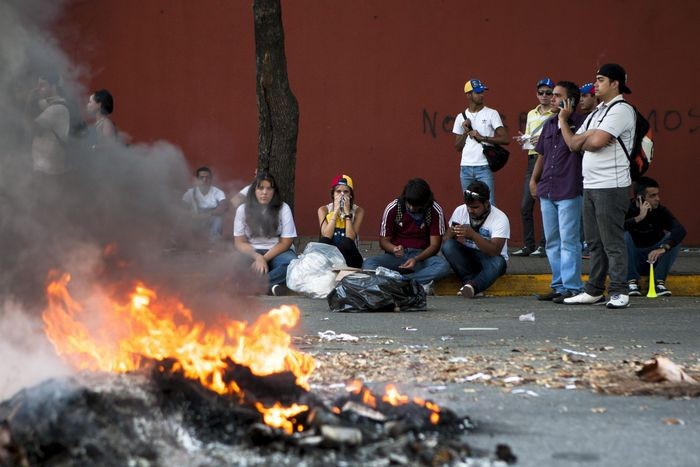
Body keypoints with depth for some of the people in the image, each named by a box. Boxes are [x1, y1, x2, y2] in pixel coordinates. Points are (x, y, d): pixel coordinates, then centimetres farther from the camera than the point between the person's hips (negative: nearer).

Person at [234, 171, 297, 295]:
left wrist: (264, 259, -21)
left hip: (277, 252, 0)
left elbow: (286, 242, -7)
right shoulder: (243, 209, 0)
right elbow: (239, 242, -4)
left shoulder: (283, 208, -3)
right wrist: (257, 257, -23)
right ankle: (271, 285, -35)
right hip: (252, 253, 0)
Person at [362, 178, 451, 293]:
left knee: (443, 266, -35)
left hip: (422, 256, -1)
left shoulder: (435, 211, -9)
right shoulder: (392, 208, -7)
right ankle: (419, 283, -40)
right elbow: (384, 240, 0)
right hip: (396, 256, 1)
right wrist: (394, 249, -23)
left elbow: (434, 245, -8)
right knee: (368, 264, -30)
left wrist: (416, 259, -26)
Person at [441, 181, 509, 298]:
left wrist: (473, 235, -38)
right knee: (448, 246, -27)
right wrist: (453, 233, -26)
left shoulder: (500, 218, -16)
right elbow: (445, 240, -2)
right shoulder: (460, 211, -3)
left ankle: (471, 286, -56)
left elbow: (495, 251, -27)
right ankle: (470, 281, -34)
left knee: (498, 262, -39)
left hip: (489, 259, -3)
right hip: (466, 257, 3)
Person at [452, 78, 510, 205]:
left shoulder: (491, 114, 2)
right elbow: (458, 147, 13)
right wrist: (466, 132, -3)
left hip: (484, 167, -4)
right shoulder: (461, 117, 12)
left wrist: (482, 137, -12)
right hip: (465, 167, 4)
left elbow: (505, 139, -7)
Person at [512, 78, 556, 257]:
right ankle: (528, 245, 12)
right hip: (533, 160, 7)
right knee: (525, 205, 5)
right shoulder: (531, 114, 18)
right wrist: (523, 141, 3)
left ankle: (543, 245, 2)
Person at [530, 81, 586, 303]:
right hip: (547, 192, 8)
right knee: (552, 243, 12)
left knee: (569, 242, -6)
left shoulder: (579, 122, -7)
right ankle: (559, 286, 19)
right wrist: (534, 180, 17)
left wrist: (565, 121, -19)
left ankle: (572, 287, -2)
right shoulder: (549, 124, 16)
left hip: (569, 192, -8)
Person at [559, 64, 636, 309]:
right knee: (594, 242, 12)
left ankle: (619, 292, -2)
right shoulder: (596, 112, 20)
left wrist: (583, 139, 2)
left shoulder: (621, 110, -9)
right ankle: (594, 290, 17)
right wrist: (563, 120, 5)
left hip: (611, 186, -9)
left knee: (612, 242, -6)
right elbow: (574, 144, 15)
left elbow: (595, 142, -19)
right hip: (590, 185, 9)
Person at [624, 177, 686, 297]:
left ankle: (659, 282, -15)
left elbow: (680, 230, -26)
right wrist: (639, 218, -37)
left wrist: (663, 248, -43)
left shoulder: (660, 210, -10)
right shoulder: (627, 209, -15)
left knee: (674, 238, -20)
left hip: (653, 257, 2)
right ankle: (632, 282, -20)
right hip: (631, 259, -2)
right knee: (624, 235, -30)